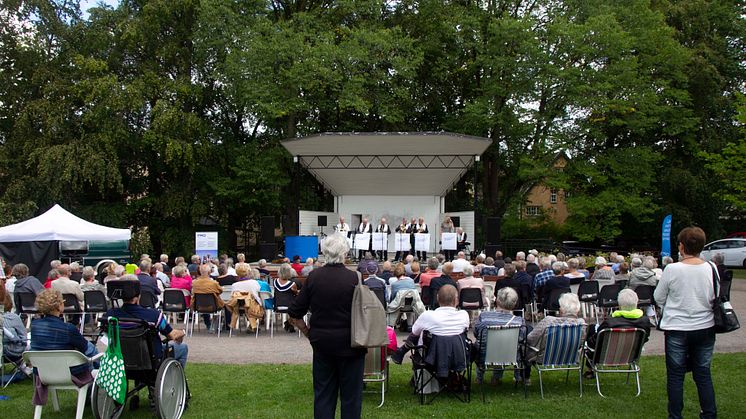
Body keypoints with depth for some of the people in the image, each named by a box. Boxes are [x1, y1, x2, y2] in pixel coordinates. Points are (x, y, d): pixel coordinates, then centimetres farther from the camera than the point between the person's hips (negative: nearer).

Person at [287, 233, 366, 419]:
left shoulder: (313, 276, -4)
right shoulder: (353, 278, -13)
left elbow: (294, 315, -1)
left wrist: (309, 333, 10)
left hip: (321, 341, 3)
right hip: (349, 343, -3)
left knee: (323, 394, 12)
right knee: (350, 395, 8)